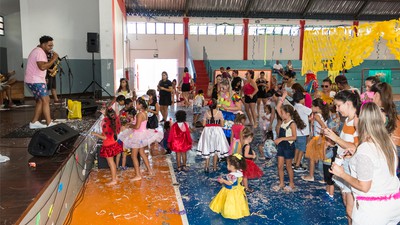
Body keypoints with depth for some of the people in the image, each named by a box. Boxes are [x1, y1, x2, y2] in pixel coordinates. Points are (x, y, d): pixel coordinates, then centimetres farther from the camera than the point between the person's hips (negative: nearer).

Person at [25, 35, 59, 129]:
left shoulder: (38, 51, 19)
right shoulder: (40, 52, -15)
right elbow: (42, 67, -28)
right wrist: (53, 59, -21)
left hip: (35, 80, 11)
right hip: (35, 81, -11)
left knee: (40, 101, 11)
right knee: (46, 100, -12)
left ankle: (34, 122, 14)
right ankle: (49, 124, -14)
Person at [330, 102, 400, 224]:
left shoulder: (364, 151, -24)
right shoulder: (389, 142, -1)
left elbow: (364, 187, -19)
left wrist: (342, 174, -8)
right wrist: (357, 154, 14)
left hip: (373, 208, -7)